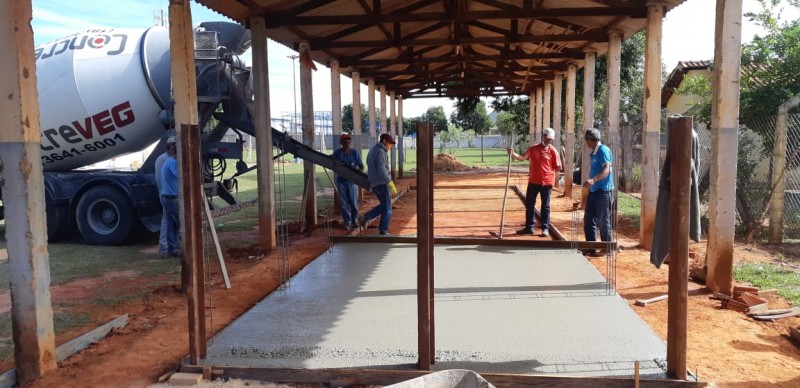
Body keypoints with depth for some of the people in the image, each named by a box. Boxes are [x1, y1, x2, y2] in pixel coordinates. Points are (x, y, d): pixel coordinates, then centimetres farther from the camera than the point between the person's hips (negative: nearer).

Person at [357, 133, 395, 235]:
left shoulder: (372, 150, 16)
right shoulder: (380, 152, -15)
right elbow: (381, 170, -22)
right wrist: (389, 181, -20)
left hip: (374, 183, 9)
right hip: (381, 183, -9)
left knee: (384, 205, 19)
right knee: (387, 208, 0)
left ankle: (365, 218, 12)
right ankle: (383, 231, 2)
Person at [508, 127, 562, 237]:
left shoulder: (553, 151, -5)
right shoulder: (534, 148, 4)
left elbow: (558, 167, -3)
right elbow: (523, 158, -4)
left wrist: (547, 173, 1)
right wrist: (513, 154, -20)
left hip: (546, 182, -4)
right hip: (533, 181, 4)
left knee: (545, 206, 3)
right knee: (529, 204, 8)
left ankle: (545, 229, 11)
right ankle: (529, 227, 18)